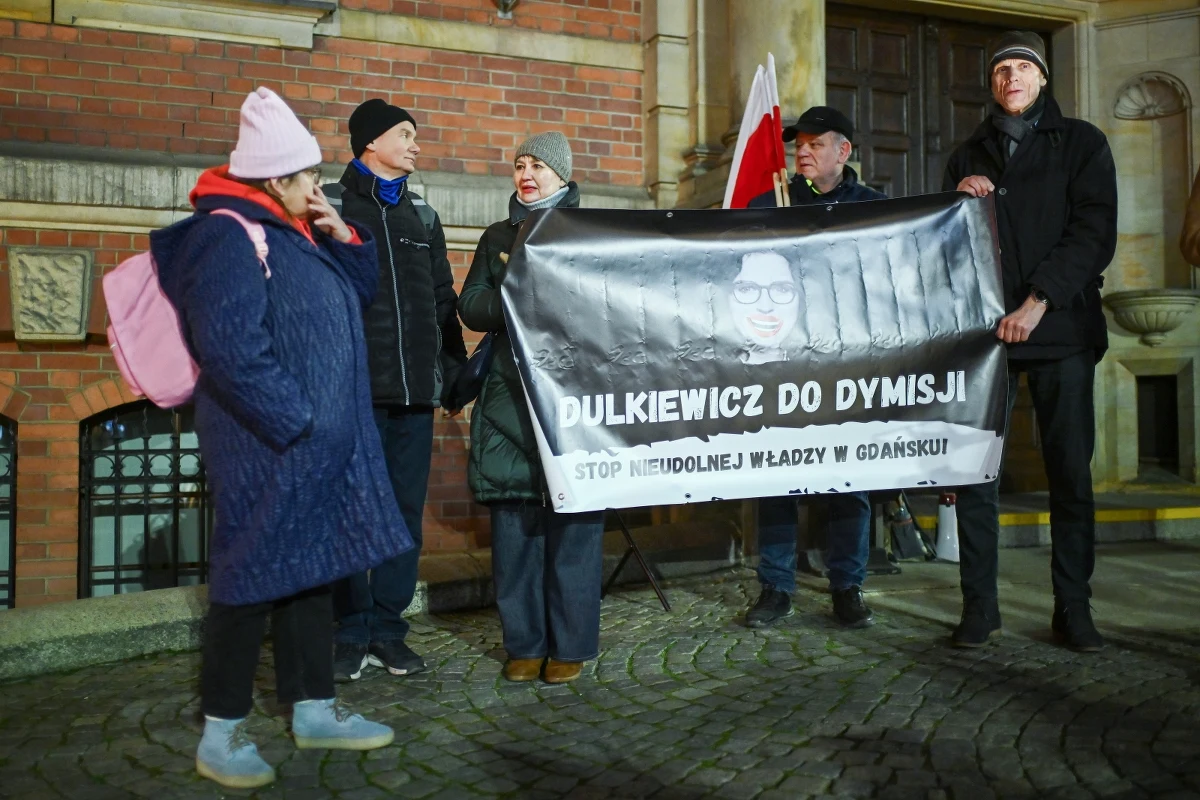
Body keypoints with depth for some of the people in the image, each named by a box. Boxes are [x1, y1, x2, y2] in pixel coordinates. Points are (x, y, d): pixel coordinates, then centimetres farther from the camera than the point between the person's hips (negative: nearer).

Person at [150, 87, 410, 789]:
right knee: (255, 572, -2)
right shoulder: (229, 236, -13)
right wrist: (294, 420, -20)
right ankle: (222, 733, 12)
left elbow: (359, 294, 22)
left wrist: (345, 239, 6)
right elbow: (232, 348, -22)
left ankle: (315, 709, 24)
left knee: (313, 569, 13)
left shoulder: (295, 233, 15)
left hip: (322, 440, 9)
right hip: (266, 443, -9)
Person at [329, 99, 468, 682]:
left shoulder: (422, 215, 20)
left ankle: (388, 629, 17)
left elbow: (443, 299, 20)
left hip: (415, 390, 5)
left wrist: (455, 369, 13)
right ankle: (352, 633, 12)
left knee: (406, 510, 6)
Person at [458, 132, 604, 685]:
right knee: (513, 522, 1)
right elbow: (471, 306, 8)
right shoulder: (498, 237, 19)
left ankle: (570, 645, 8)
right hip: (509, 395, 3)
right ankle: (524, 644, 13)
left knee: (572, 521, -3)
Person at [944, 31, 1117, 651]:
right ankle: (979, 607, 4)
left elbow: (1094, 232, -2)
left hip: (1061, 329, -1)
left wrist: (1038, 302, -13)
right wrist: (958, 201, -5)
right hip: (982, 330, 2)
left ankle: (1073, 610, 11)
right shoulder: (968, 156, 18)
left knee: (1071, 472, 1)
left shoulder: (1080, 143, 10)